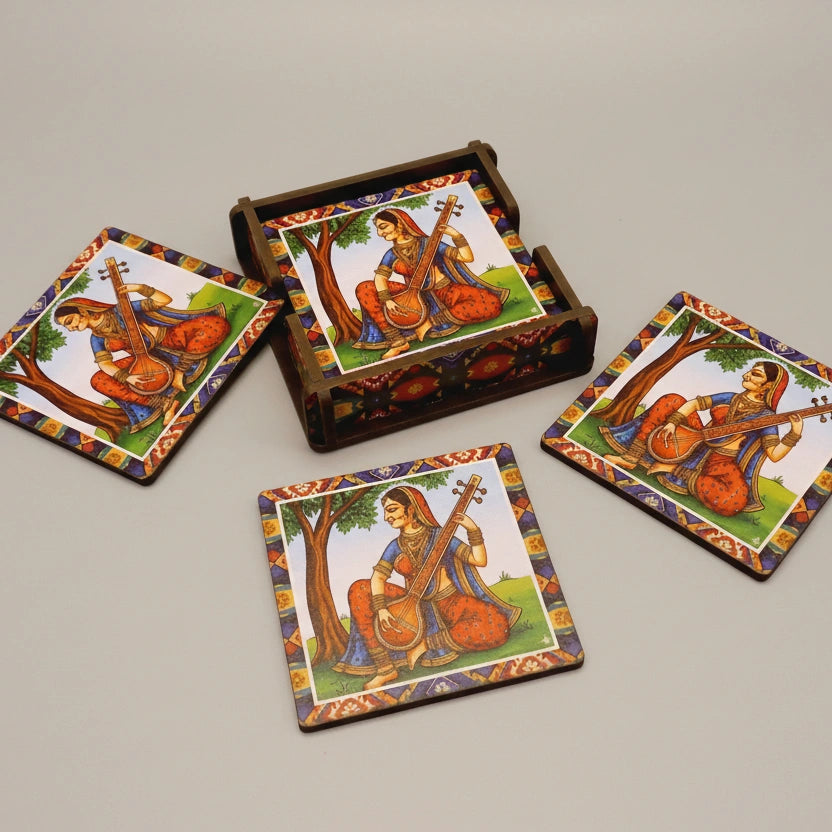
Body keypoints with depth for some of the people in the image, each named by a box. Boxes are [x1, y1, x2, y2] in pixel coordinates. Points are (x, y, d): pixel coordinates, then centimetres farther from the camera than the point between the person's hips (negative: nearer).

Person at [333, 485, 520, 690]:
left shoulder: (438, 536, -5)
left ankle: (425, 643, -14)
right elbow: (378, 577, -6)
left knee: (496, 627, -33)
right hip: (415, 606, 3)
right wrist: (380, 608, -23)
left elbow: (480, 560, -9)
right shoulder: (396, 546, 6)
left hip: (449, 603, -3)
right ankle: (385, 668, -16)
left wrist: (473, 530, -23)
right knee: (359, 591, -14)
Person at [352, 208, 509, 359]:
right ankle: (398, 341, -18)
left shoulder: (427, 244, -8)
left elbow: (467, 257, -12)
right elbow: (380, 277, -11)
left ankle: (430, 321, -18)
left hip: (443, 291, -3)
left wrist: (456, 236, -24)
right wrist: (386, 300, -28)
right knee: (364, 289, -13)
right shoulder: (392, 255, 5)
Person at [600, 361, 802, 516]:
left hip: (722, 460, -5)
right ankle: (632, 457, -12)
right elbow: (694, 404, 5)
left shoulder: (765, 417, -6)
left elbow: (774, 454, -15)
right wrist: (672, 423, -11)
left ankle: (676, 470, -18)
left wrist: (794, 433, -30)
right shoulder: (730, 398, 10)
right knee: (672, 401, -6)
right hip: (698, 443, 5)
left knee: (734, 500, -38)